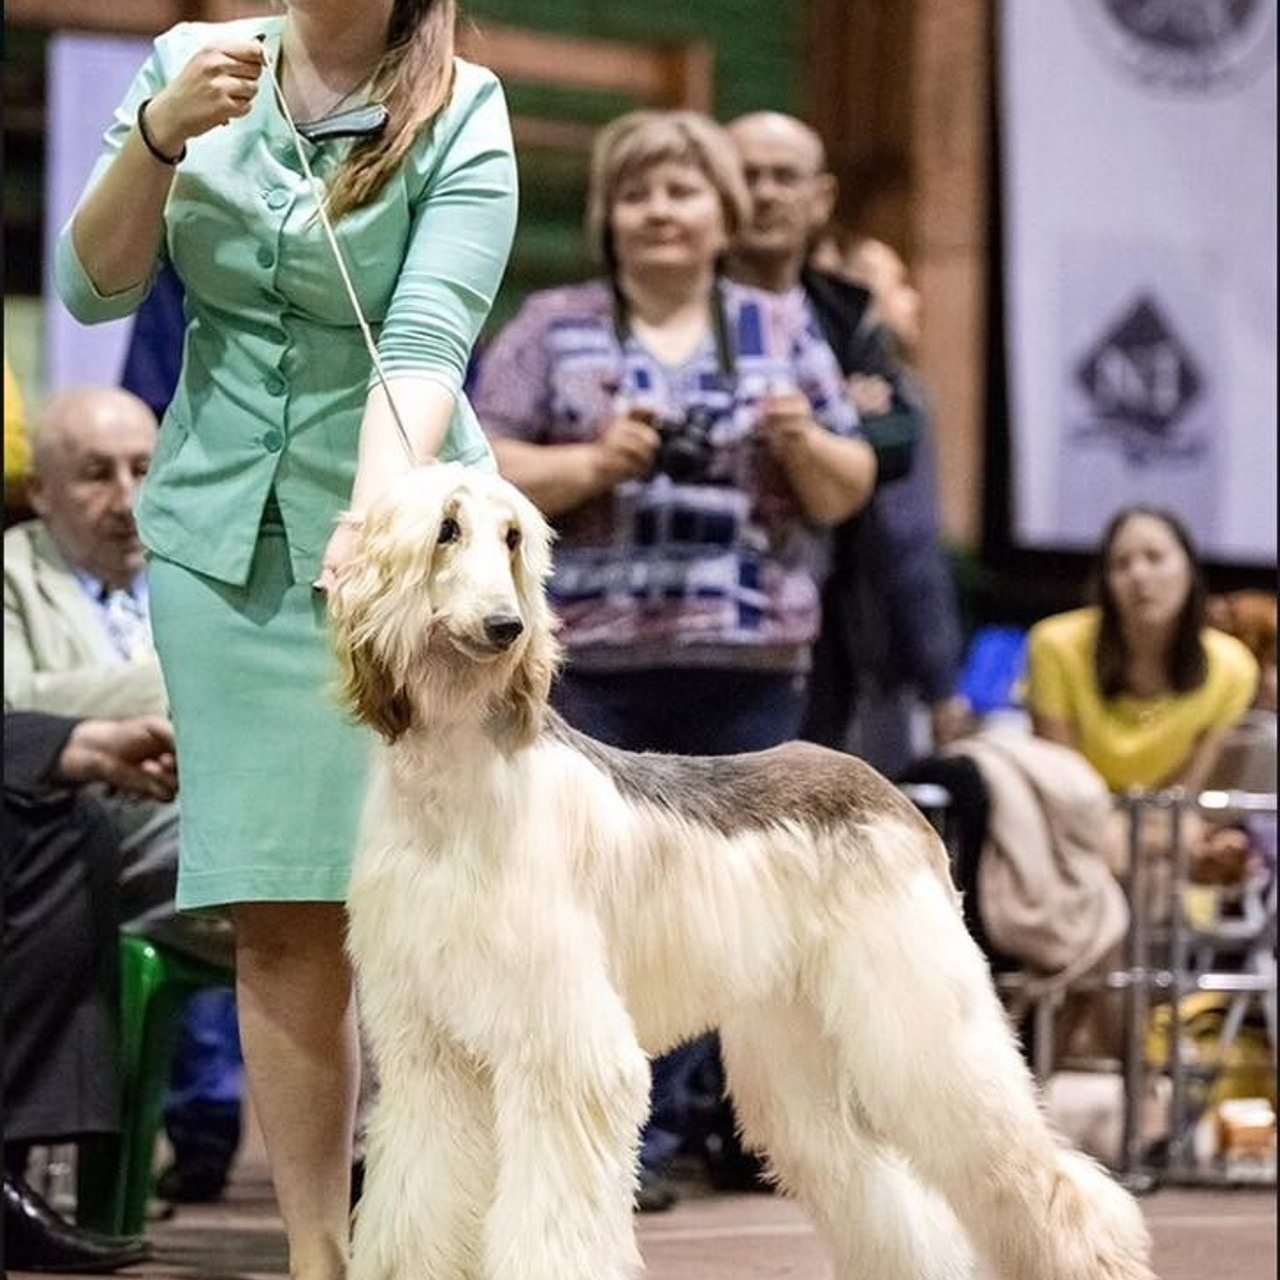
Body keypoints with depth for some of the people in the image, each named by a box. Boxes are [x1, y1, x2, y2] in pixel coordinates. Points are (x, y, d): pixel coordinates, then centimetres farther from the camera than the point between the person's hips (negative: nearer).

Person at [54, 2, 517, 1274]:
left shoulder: (460, 115, -7)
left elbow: (426, 341, -19)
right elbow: (92, 285, 1)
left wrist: (376, 517, -35)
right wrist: (164, 129, -16)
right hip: (223, 536, 3)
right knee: (280, 922, 2)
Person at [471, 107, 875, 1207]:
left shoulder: (784, 331, 13)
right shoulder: (550, 329, 8)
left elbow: (846, 494, 13)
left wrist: (804, 442, -7)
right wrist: (590, 463, -14)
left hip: (749, 664, 2)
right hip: (585, 660, -2)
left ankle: (652, 1131, 10)